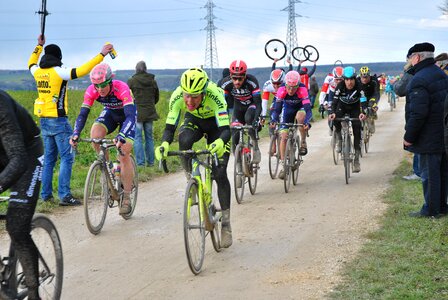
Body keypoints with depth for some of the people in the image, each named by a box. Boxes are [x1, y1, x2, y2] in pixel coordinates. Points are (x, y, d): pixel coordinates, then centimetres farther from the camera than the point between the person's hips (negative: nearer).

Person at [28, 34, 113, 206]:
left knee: (49, 158, 15)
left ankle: (46, 194, 16)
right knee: (67, 158, -4)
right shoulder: (58, 72, -14)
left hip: (43, 120, 8)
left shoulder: (38, 72, 6)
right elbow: (81, 71, -23)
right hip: (58, 121, -7)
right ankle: (64, 195, -9)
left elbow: (31, 64, 30)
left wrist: (39, 46, 41)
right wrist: (102, 55, -21)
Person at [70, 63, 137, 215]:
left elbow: (130, 116, -46)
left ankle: (126, 198, -5)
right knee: (95, 133, -28)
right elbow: (83, 114, -25)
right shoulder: (91, 91, -25)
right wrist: (75, 134, -43)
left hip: (127, 114, -4)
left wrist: (121, 136, -61)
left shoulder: (121, 88, -38)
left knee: (124, 154, -15)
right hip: (110, 113, 4)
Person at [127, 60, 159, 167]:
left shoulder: (132, 81, -6)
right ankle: (150, 161, 14)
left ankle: (140, 162, -6)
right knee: (149, 137, 12)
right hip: (150, 113, 4)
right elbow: (157, 98, 15)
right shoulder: (153, 81, 6)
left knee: (137, 138, -1)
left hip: (138, 113, -4)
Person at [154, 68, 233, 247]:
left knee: (220, 174, -12)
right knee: (184, 140, -35)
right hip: (193, 120, 2)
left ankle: (226, 223, 0)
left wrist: (220, 143, -65)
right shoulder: (177, 96, -32)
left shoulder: (215, 95, -39)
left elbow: (225, 130, -42)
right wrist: (164, 144, -50)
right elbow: (170, 127, -29)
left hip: (216, 124, -2)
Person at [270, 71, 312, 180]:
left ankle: (303, 142, -12)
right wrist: (274, 120, -49)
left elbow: (308, 109, -41)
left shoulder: (302, 90, -36)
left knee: (300, 117, -38)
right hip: (288, 108, 2)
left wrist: (306, 122, -59)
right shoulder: (282, 90, -30)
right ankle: (283, 166, -2)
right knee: (284, 136, -10)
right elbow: (277, 109, -30)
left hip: (301, 107, -2)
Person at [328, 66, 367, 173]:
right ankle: (339, 139, -6)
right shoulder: (340, 86, -27)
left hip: (354, 108, 0)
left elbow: (363, 101, -37)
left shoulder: (359, 86, -29)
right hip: (342, 106, 0)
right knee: (336, 119, -33)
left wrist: (363, 113, -57)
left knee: (357, 130, -12)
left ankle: (356, 159, -7)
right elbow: (334, 101, -32)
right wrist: (332, 113, -51)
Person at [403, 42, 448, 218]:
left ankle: (431, 210, 5)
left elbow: (418, 113, -25)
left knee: (429, 173, -1)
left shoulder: (419, 80, -19)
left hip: (429, 137, -9)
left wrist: (408, 137, -16)